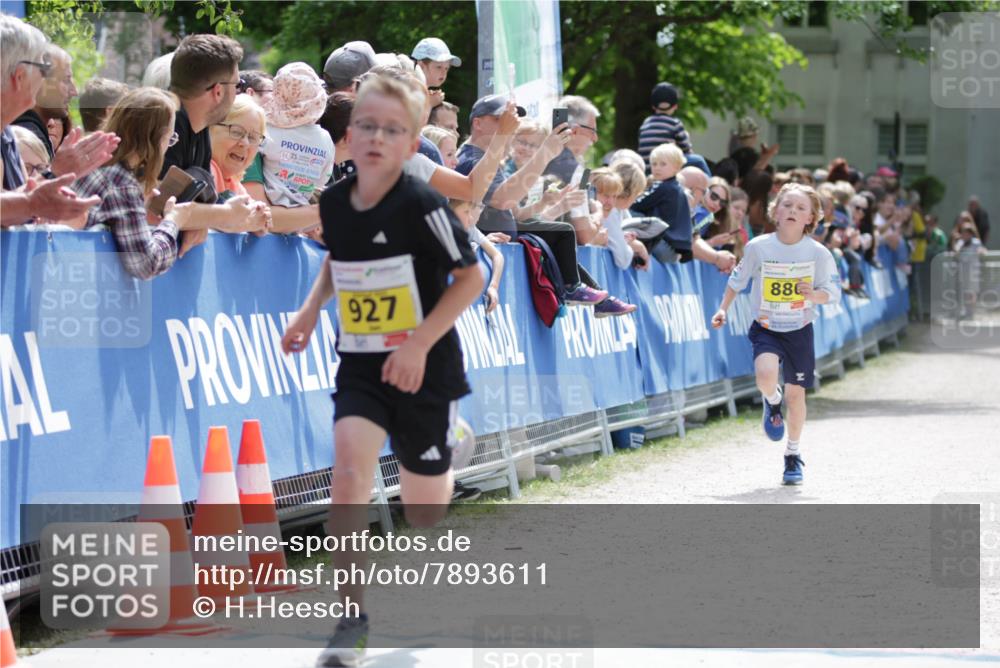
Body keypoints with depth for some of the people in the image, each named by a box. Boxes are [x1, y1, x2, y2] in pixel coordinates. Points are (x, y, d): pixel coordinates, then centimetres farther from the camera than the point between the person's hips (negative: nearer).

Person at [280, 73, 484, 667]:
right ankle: (352, 619, -18)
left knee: (423, 507, 8)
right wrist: (312, 308, 7)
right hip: (361, 366, 3)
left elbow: (472, 275, -14)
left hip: (423, 368, -3)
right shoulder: (334, 203, -1)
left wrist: (420, 343, -19)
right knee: (350, 462, -22)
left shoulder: (422, 206, -17)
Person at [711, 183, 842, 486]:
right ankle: (772, 400, 10)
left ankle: (793, 454, 28)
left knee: (796, 393, 6)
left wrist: (814, 294, -24)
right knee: (765, 374, -28)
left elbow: (833, 292, -4)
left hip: (800, 330, 1)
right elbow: (738, 279, 6)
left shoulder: (818, 253, -11)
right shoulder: (758, 247, -10)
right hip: (766, 328, -1)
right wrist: (723, 310, 2)